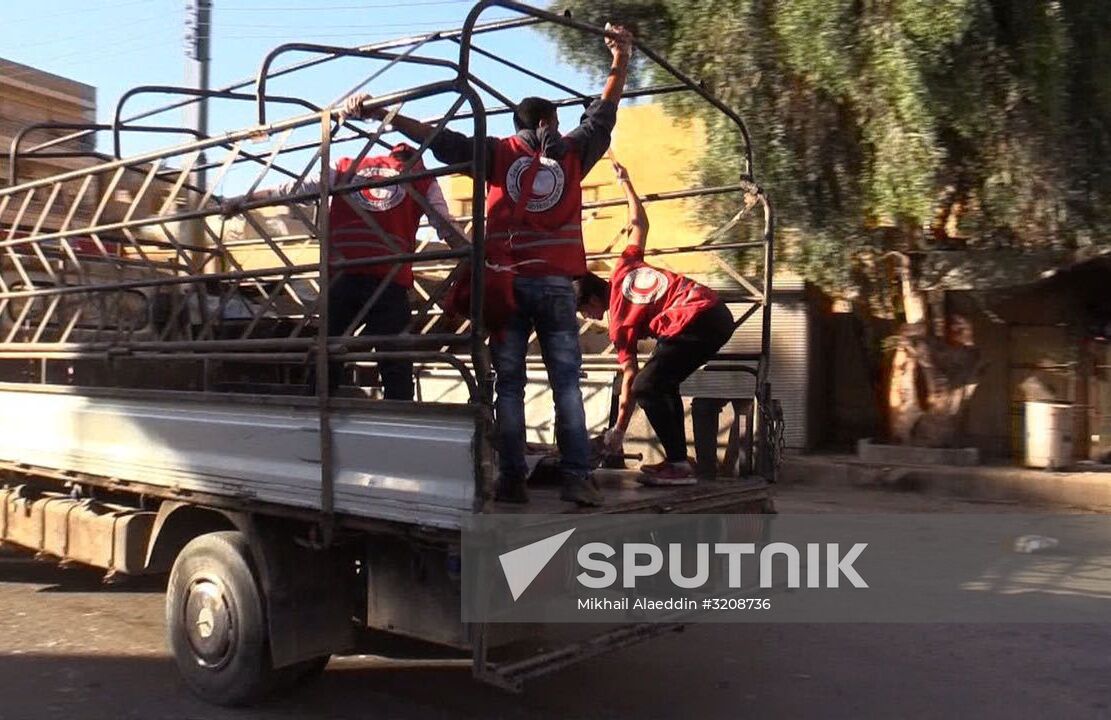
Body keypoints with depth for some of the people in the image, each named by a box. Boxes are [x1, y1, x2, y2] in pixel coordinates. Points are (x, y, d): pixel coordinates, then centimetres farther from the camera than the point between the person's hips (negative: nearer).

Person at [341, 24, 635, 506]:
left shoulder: (499, 153, 8)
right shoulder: (572, 154, 9)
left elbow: (440, 139, 3)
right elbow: (602, 114, 19)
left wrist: (379, 114, 4)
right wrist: (620, 61, 23)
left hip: (508, 284, 0)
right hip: (556, 286, 0)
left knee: (509, 385, 4)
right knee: (567, 383, 1)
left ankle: (512, 478, 1)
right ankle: (577, 476, -5)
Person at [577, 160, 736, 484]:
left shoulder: (619, 323, 0)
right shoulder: (624, 269, 16)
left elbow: (630, 378, 2)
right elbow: (640, 224, 24)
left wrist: (618, 431, 10)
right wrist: (626, 183, 34)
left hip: (695, 324, -10)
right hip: (717, 311, 10)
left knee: (646, 387, -5)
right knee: (663, 384, 17)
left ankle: (678, 464, -8)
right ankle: (677, 460, 16)